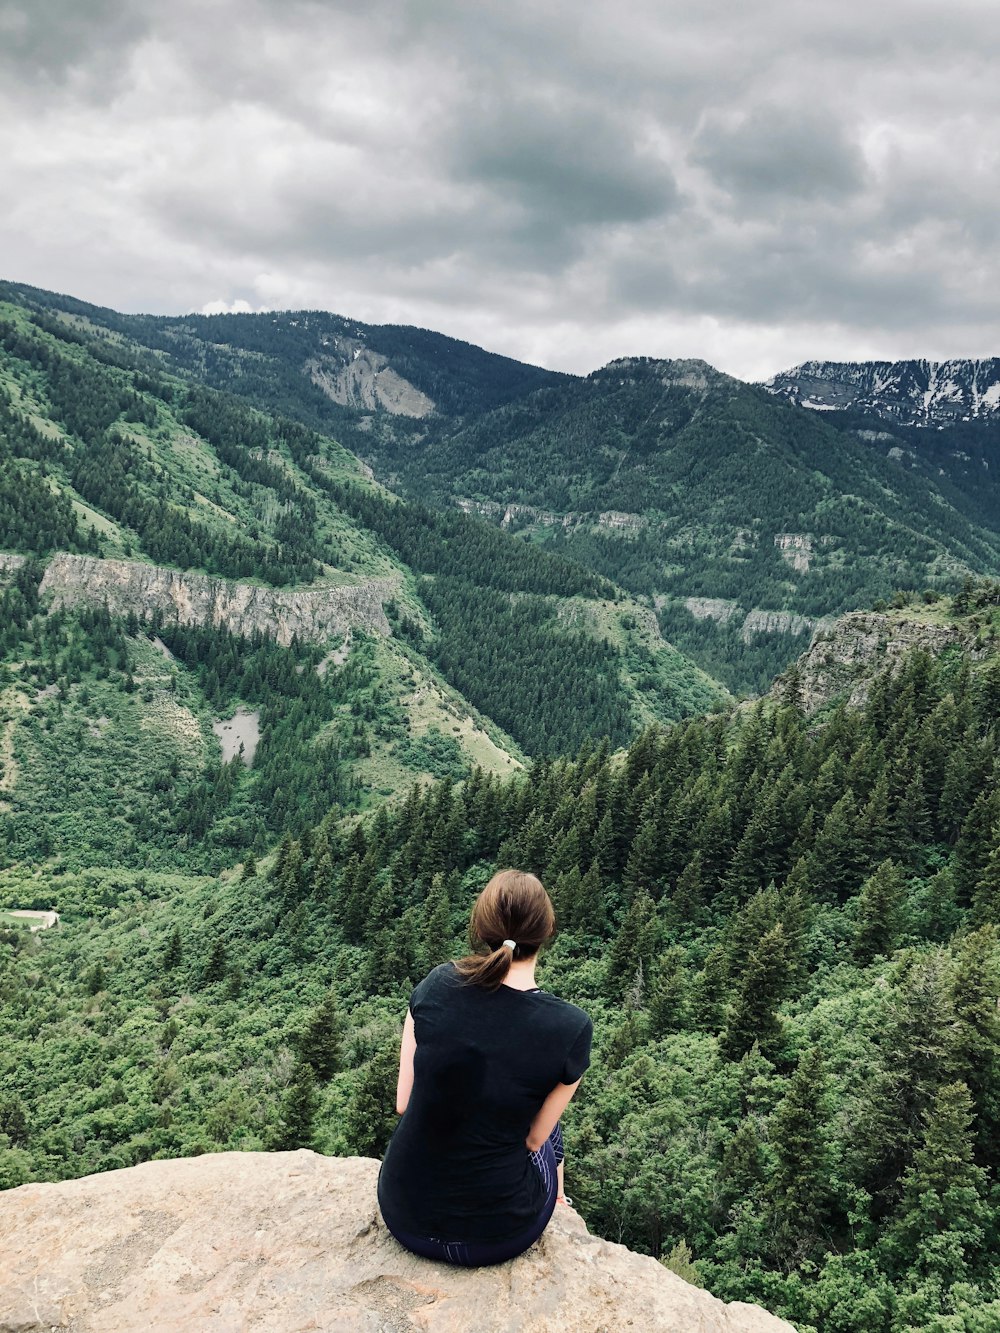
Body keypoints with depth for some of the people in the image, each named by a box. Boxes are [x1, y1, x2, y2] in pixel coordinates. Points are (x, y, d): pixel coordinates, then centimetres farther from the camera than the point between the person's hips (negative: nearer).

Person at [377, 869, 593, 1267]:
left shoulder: (437, 986, -12)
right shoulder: (572, 1029, -17)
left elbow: (404, 1102, -1)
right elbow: (533, 1137, -3)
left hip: (403, 1217, 2)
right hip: (494, 1239, -1)